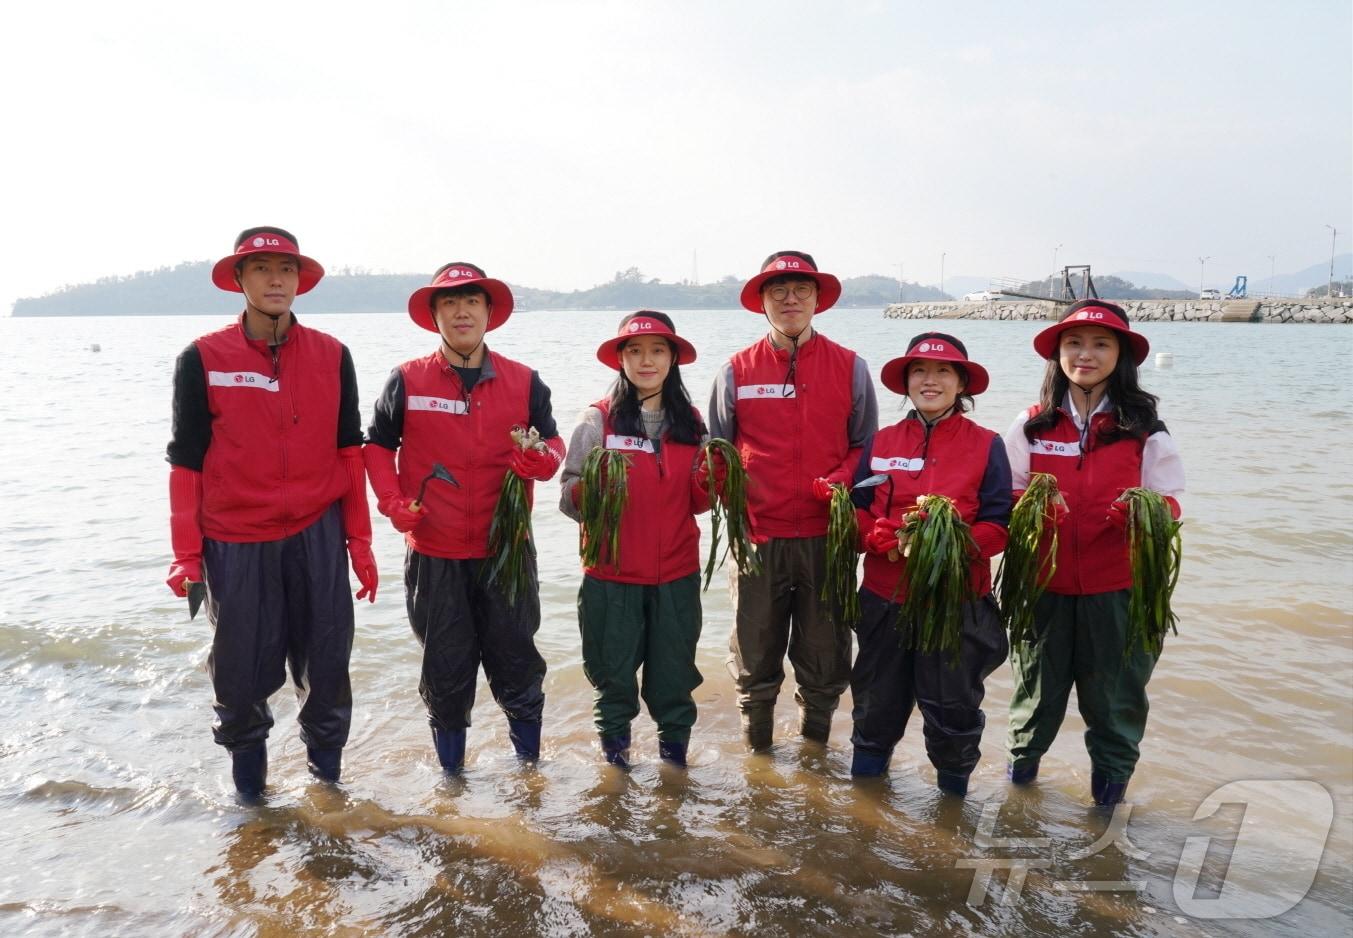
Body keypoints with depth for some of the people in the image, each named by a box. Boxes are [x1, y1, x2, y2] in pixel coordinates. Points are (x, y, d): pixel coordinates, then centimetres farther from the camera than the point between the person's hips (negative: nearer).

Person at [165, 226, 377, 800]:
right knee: (241, 668, 8)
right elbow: (186, 461, 1)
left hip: (317, 536, 1)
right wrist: (187, 554, -3)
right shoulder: (203, 359, -2)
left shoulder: (331, 356, 4)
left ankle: (326, 770, 27)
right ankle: (247, 778, 32)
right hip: (235, 543, -1)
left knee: (327, 663, 6)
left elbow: (349, 452, 7)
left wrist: (360, 542, 5)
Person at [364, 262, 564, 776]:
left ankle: (529, 762, 29)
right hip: (434, 554, 0)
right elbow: (377, 444, 9)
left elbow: (552, 440, 9)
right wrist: (392, 500, -6)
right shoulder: (406, 380, -1)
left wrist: (542, 458, -15)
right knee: (446, 671, 11)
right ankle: (451, 771, 29)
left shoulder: (523, 381, 1)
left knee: (515, 662, 10)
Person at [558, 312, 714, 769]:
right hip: (612, 576, -2)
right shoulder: (598, 418, -5)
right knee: (614, 676, 10)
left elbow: (696, 503, 9)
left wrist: (711, 479, -11)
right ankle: (614, 752, 34)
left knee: (674, 677, 13)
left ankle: (674, 751, 35)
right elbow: (569, 500, -7)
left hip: (676, 576, 3)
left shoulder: (690, 422, 6)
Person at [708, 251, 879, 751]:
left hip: (828, 536, 0)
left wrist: (841, 483, -10)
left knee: (825, 651, 12)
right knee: (755, 653, 11)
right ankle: (756, 744, 30)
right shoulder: (736, 371, 3)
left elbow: (866, 446, 8)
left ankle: (814, 742, 32)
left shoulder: (850, 367, 4)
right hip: (758, 537, 0)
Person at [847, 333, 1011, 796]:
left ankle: (953, 789, 33)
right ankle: (864, 778, 39)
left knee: (953, 704, 8)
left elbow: (998, 526, -5)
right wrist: (892, 541, -15)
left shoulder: (986, 445, -1)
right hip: (885, 599, 2)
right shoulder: (881, 442, 6)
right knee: (877, 701, 17)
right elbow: (856, 510, 4)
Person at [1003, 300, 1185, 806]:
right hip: (1043, 582, 1)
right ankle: (1024, 752, 43)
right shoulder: (1031, 425, 0)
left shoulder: (1145, 431, -2)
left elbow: (1169, 504, -2)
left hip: (1117, 587, -1)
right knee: (1037, 679, 17)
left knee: (1114, 687, 11)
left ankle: (1113, 771, 36)